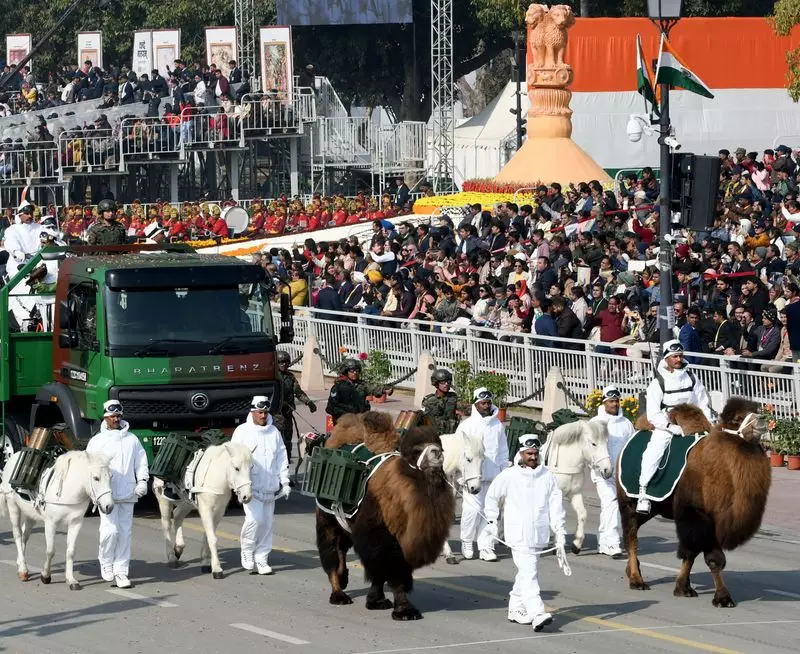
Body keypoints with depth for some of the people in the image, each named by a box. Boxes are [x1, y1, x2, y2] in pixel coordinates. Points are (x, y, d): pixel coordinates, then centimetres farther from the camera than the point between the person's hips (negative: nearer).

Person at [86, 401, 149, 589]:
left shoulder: (132, 439, 12)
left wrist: (142, 481, 0)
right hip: (107, 493, -3)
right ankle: (106, 563, 9)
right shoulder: (98, 441, 3)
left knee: (125, 533, 4)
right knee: (110, 530, -14)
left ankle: (121, 571, 9)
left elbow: (141, 462, 14)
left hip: (128, 494, 3)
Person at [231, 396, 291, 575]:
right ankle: (247, 549, 4)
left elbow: (282, 458, 15)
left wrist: (285, 482, 8)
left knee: (267, 523, 5)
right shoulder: (242, 431, 0)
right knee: (255, 518, -18)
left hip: (270, 488, 4)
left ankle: (261, 559, 13)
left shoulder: (274, 432, 11)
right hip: (251, 486, -4)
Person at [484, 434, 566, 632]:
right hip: (517, 533, -4)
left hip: (538, 533, 4)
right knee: (528, 572, -14)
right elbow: (492, 497, 9)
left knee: (526, 572, 15)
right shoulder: (508, 476, -4)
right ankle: (537, 614, -23)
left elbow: (555, 504, 8)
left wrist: (559, 530, 4)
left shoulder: (547, 476, 5)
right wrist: (492, 521, 8)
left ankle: (515, 609, 31)